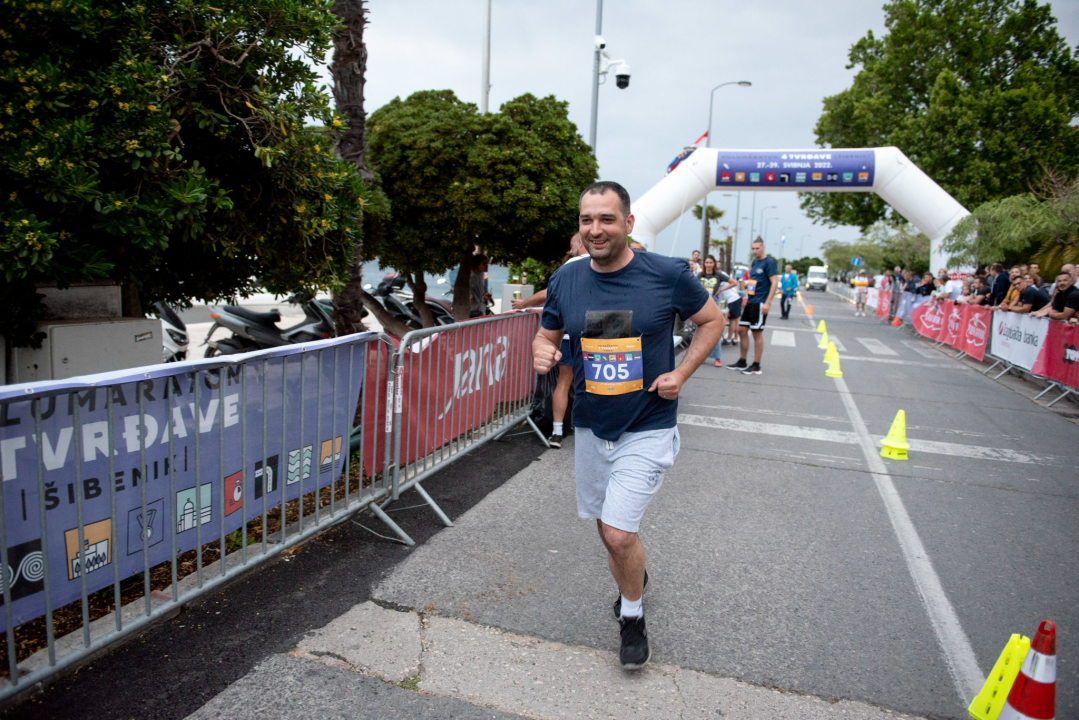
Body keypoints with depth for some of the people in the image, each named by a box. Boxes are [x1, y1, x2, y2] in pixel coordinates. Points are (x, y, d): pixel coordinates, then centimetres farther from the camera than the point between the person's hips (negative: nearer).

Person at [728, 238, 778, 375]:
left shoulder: (769, 262, -10)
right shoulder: (754, 262, 14)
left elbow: (774, 283, -15)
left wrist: (767, 303, -20)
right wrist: (747, 284, 8)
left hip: (760, 303, -8)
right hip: (750, 302, 8)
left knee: (757, 333, -3)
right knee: (741, 330, 9)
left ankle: (756, 366, 5)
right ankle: (742, 362, 19)